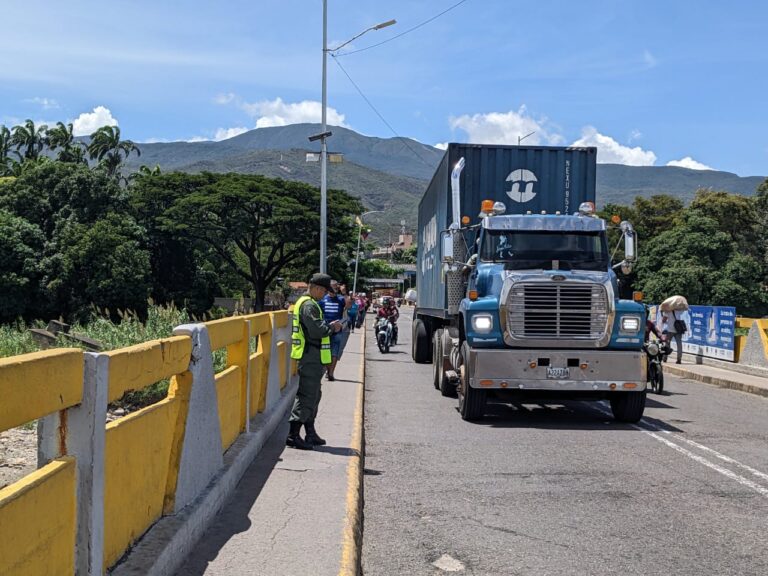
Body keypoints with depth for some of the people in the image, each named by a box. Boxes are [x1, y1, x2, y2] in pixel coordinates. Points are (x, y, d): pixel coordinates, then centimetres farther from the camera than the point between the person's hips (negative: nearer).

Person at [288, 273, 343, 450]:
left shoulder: (307, 303, 19)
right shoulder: (309, 305, -15)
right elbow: (316, 330, -24)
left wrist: (330, 326, 10)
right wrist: (331, 327, -8)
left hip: (310, 357, 11)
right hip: (310, 357, -11)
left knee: (313, 395, 17)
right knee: (307, 396, -9)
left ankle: (310, 433, 24)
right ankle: (293, 434, -8)